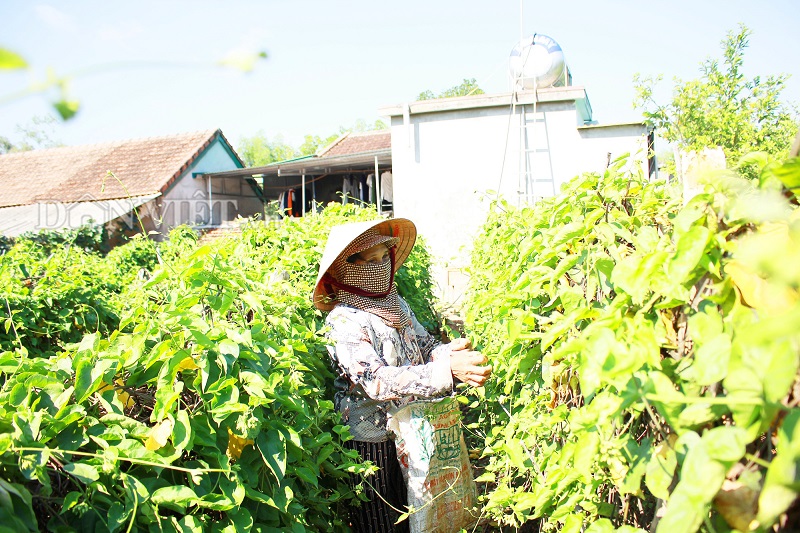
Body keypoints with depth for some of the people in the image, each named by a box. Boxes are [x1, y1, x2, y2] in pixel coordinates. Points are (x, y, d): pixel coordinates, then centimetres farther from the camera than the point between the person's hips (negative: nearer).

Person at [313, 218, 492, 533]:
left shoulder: (395, 304, 3)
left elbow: (426, 347, 6)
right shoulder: (344, 321, -21)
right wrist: (449, 370, -41)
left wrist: (449, 352, -19)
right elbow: (377, 382, -31)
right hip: (372, 440, -6)